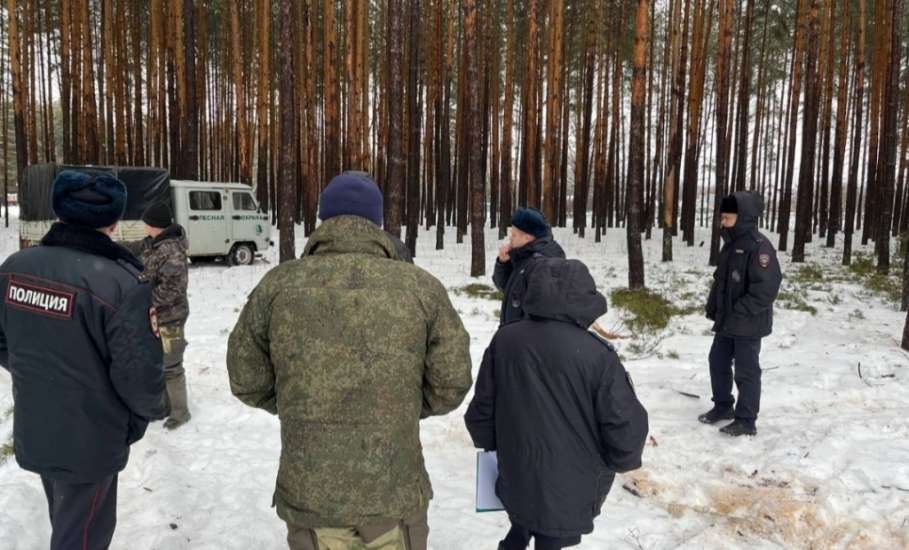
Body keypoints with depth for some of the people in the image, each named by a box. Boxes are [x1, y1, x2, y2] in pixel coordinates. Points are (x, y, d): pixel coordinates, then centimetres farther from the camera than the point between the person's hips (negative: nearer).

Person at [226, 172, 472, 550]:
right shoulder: (421, 287, -8)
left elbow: (246, 381, 2)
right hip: (396, 492, 0)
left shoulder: (278, 285, -6)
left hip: (309, 495, 1)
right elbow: (451, 383, -5)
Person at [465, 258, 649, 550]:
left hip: (515, 481, 3)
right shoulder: (597, 354, -23)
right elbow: (626, 425, -18)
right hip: (572, 492, -3)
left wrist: (493, 447, 19)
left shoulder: (504, 339, -10)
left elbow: (481, 409, -1)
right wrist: (617, 461, 5)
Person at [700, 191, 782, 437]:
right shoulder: (731, 244, 10)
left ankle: (746, 420, 15)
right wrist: (713, 308, 10)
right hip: (726, 322, 9)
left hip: (748, 325, -9)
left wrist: (739, 312, -22)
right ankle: (723, 406, 35)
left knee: (746, 372, 2)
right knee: (718, 362, 18)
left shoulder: (759, 246, -19)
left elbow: (766, 288, -25)